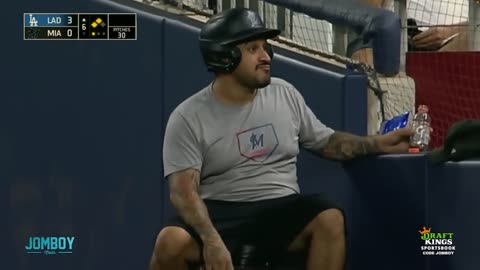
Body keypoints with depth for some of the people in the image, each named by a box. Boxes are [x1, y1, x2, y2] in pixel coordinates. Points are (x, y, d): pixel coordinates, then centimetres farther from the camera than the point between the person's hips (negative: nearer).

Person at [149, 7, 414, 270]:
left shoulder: (285, 94, 8)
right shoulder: (188, 118, -5)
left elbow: (326, 142, 18)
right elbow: (184, 191, -13)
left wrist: (379, 143, 2)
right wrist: (211, 240, -30)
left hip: (280, 209, 3)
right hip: (220, 212, -3)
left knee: (330, 219, -28)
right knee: (171, 243, -33)